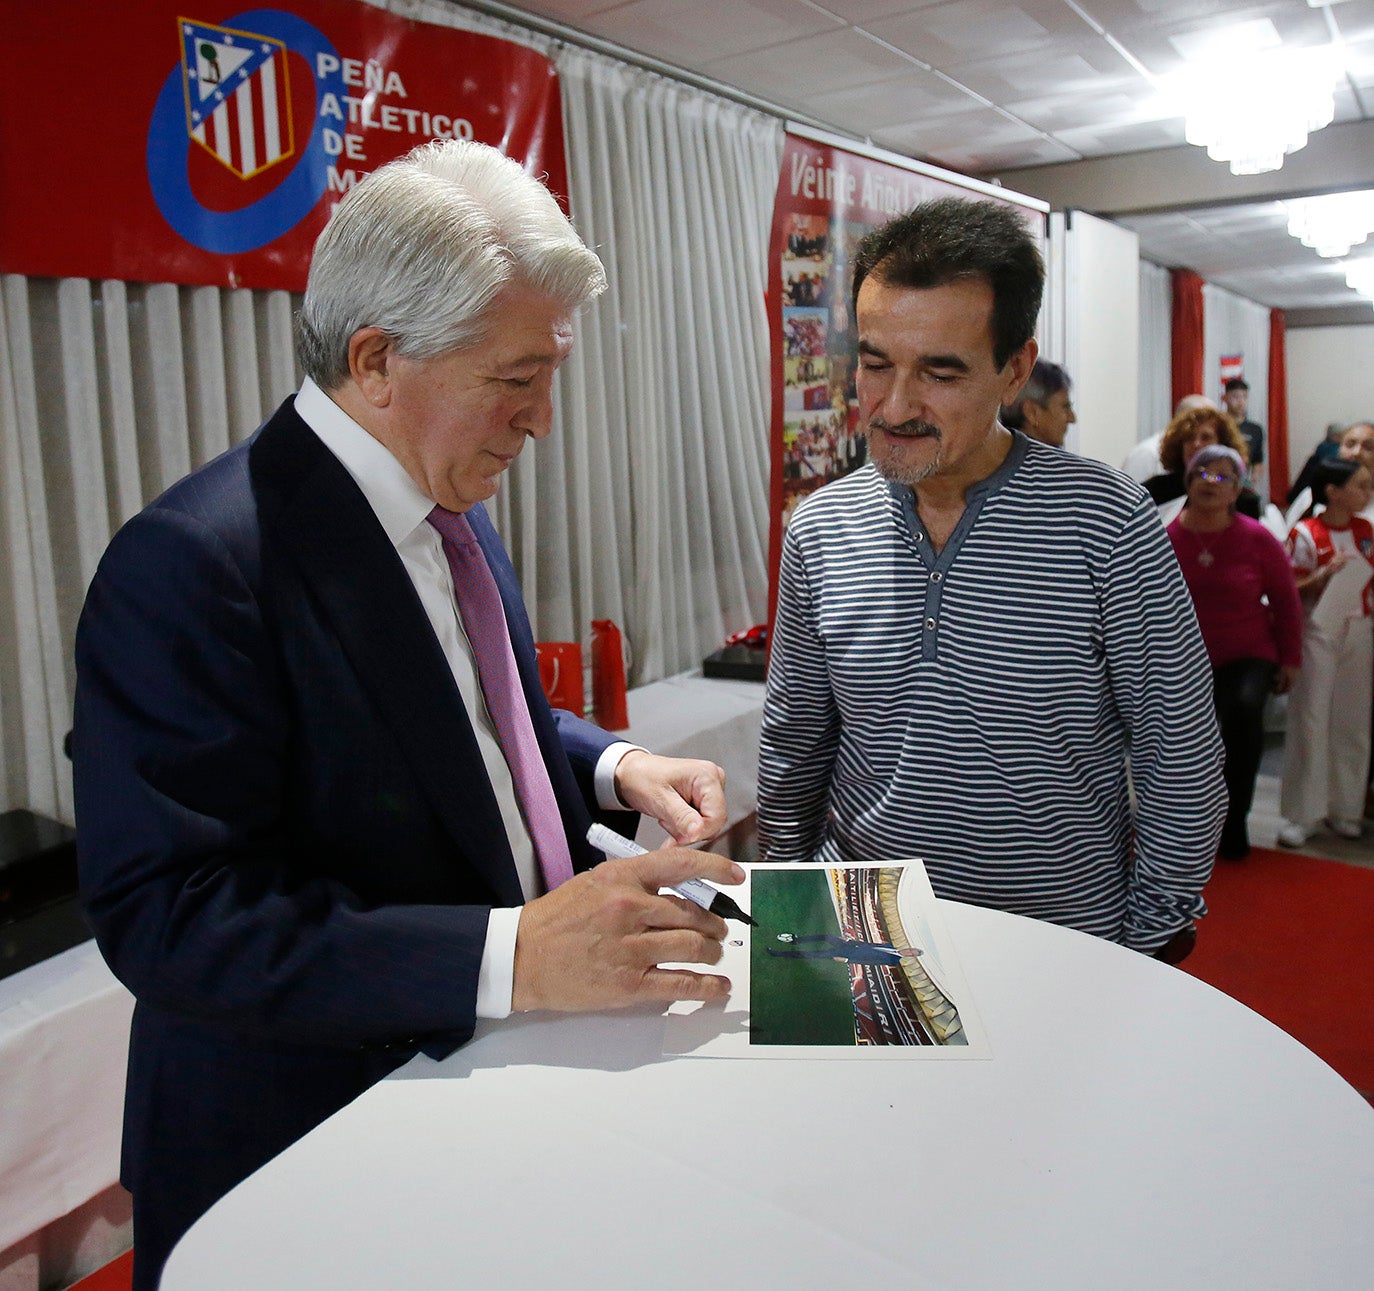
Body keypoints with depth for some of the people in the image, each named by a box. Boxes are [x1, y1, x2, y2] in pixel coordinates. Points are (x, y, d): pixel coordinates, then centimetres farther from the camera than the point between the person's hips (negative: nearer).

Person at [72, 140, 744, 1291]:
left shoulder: (449, 507, 3)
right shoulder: (193, 562, -24)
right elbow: (171, 913, -28)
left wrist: (610, 769, -3)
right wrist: (511, 955, -35)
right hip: (310, 1143, -7)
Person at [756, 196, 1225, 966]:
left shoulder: (1108, 524, -15)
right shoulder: (820, 529, -4)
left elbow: (1181, 762, -7)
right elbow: (792, 746, 6)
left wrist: (1151, 946, -5)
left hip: (1064, 946, -2)